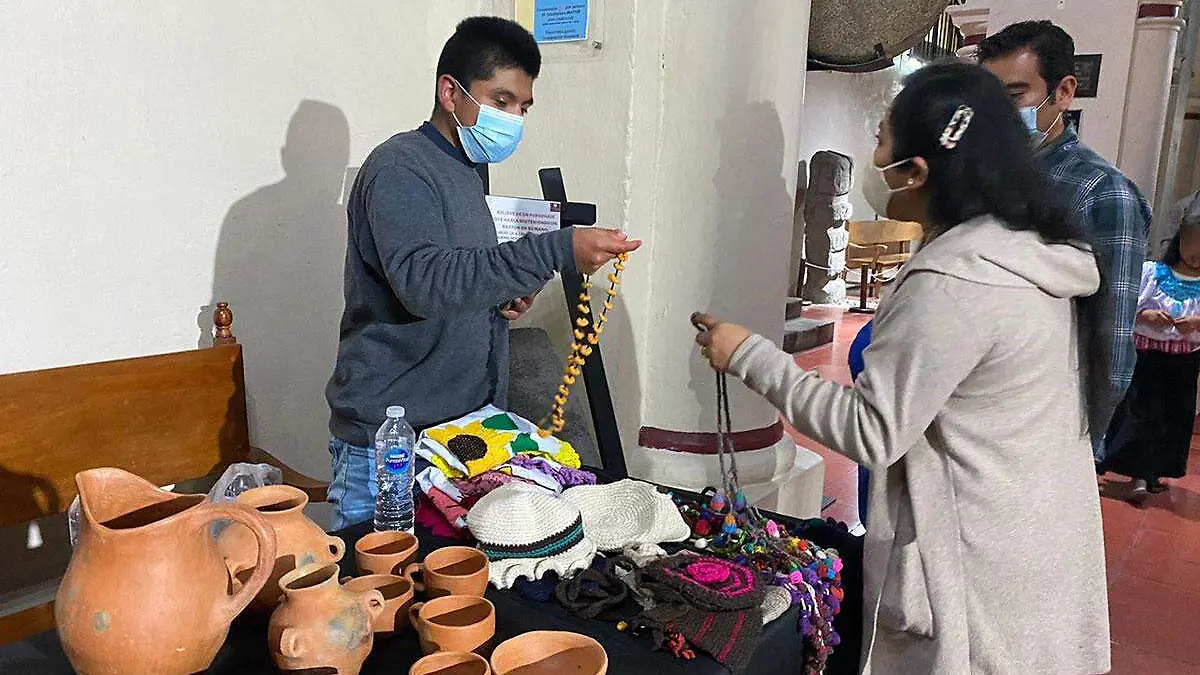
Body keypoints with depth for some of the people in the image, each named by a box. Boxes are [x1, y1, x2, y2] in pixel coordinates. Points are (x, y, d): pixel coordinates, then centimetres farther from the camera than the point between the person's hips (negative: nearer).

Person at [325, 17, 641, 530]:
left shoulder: (464, 171, 16)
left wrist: (502, 295, 3)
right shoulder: (399, 168, -12)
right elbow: (422, 281, -29)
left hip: (462, 427, 8)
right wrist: (556, 251, -34)